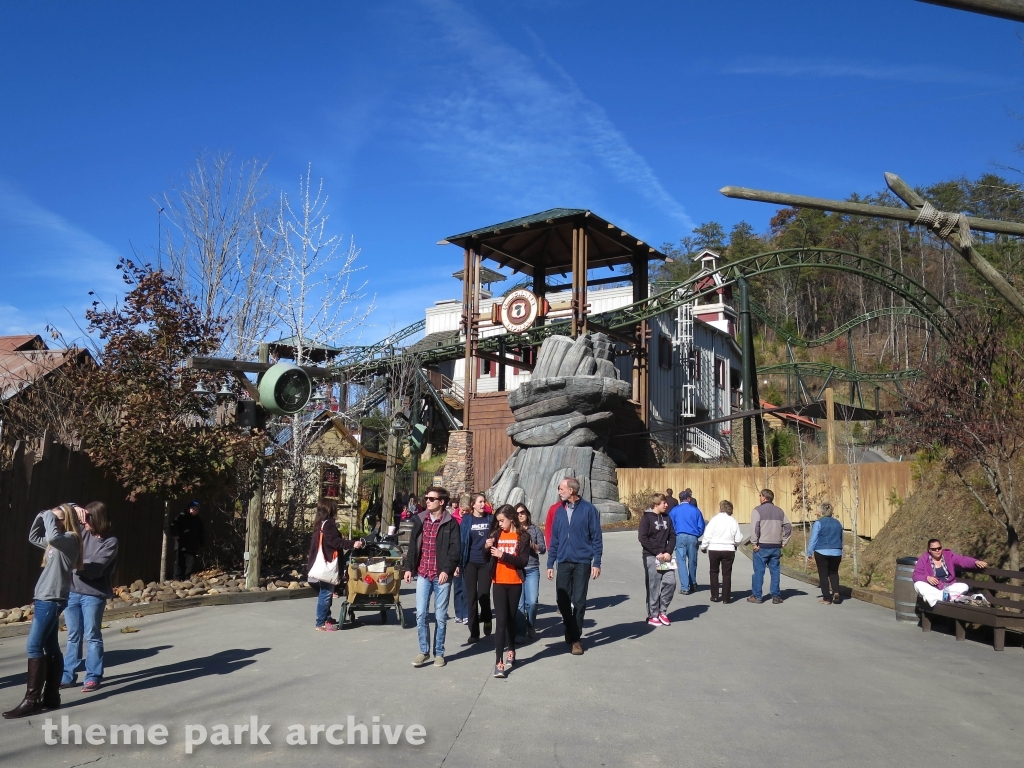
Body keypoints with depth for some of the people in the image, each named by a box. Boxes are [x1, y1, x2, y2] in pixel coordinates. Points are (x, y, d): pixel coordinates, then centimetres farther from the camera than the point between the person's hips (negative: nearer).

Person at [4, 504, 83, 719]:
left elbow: (52, 536, -34)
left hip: (51, 600, -10)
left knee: (34, 646, -10)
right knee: (50, 647, 10)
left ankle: (32, 700, -6)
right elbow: (34, 537, 28)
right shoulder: (58, 541, 15)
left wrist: (49, 516, -18)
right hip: (45, 599, 10)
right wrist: (41, 517, 10)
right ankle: (51, 697, 13)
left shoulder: (70, 539, -13)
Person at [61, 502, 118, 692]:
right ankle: (68, 676, 21)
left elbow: (94, 569, -18)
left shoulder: (110, 542, -10)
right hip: (72, 591, 5)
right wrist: (76, 510, -7)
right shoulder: (83, 531, 5)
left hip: (93, 595, -5)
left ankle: (93, 677, 11)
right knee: (73, 636, 13)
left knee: (92, 636, 3)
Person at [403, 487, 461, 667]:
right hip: (423, 574, 3)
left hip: (442, 576, -3)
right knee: (420, 615, 3)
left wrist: (447, 570, -18)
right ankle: (424, 651, 15)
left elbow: (455, 549, -9)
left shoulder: (450, 523, -5)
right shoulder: (420, 520, 7)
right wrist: (408, 567, 4)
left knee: (440, 617, 6)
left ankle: (439, 653, 17)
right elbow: (412, 546, 11)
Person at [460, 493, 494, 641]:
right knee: (472, 597, 3)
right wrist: (459, 562, -6)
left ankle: (486, 619, 25)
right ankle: (474, 632, 13)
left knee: (483, 595, -6)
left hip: (486, 562, 0)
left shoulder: (490, 519, 4)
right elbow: (462, 541, -1)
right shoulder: (466, 520, 1)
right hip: (470, 563, 0)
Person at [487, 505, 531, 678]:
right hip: (499, 583, 1)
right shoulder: (496, 534, 4)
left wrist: (503, 555, -19)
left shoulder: (523, 536, -3)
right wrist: (487, 547, -11)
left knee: (511, 619, 13)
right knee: (501, 620, -7)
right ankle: (498, 661, -11)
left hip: (515, 584, 0)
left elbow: (523, 561, -11)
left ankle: (510, 651, 31)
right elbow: (488, 558, 9)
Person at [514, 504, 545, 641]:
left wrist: (532, 545, -11)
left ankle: (531, 628, 18)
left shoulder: (535, 529, 10)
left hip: (532, 569, 1)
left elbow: (543, 549, 5)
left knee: (532, 601, -4)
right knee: (519, 603, -4)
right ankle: (520, 632, 6)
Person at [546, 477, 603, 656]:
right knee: (562, 600, 6)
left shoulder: (588, 509, -6)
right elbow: (554, 539, 10)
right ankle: (570, 632, 26)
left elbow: (596, 538, -5)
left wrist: (596, 563, -9)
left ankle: (575, 638, 13)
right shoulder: (559, 511, 7)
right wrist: (550, 564, 8)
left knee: (579, 601, 1)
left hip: (582, 562, -4)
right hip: (563, 562, 4)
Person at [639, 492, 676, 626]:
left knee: (670, 582, -4)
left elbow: (672, 536, 11)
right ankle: (653, 615, 10)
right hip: (651, 557, -5)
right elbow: (642, 538, -12)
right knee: (654, 586, -2)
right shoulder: (647, 517, -6)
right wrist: (657, 553, -14)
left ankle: (663, 611, 14)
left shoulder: (667, 518, 11)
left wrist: (668, 552, -5)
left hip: (665, 556, 5)